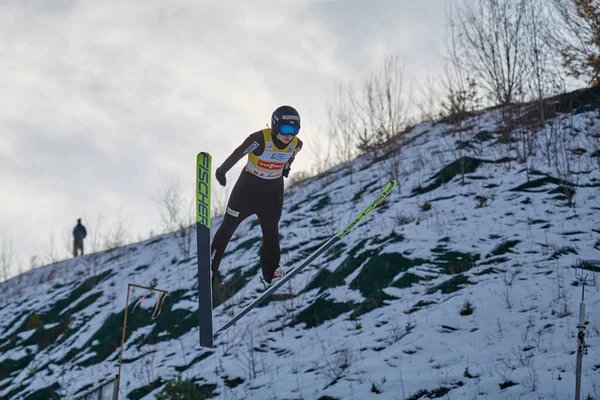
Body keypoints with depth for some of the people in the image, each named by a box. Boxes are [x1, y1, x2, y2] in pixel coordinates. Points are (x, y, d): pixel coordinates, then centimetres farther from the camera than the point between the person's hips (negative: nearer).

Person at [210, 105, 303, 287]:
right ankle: (210, 267, 23)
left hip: (273, 190, 3)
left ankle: (269, 274, 22)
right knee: (228, 226, 8)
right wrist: (222, 171, -4)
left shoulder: (296, 145, -15)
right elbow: (238, 154, -16)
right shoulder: (260, 139, -31)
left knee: (271, 232, 7)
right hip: (249, 185, -3)